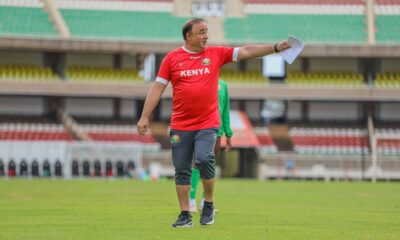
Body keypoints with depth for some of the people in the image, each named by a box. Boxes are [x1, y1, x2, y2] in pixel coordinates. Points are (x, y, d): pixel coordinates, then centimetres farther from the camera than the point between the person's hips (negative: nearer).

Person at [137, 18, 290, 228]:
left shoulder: (216, 53, 5)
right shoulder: (172, 58, 3)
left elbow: (246, 52, 2)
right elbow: (157, 88, 4)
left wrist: (276, 48, -8)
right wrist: (144, 117, -1)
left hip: (207, 124, -1)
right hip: (180, 126, 1)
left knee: (204, 159, -20)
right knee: (181, 170, 3)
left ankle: (209, 205, 2)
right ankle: (185, 215, 12)